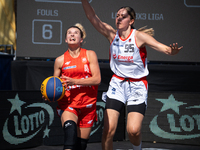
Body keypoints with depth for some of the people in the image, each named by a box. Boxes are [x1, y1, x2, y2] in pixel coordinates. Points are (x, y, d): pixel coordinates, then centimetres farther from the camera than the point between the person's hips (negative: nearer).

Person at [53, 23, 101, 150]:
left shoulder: (90, 55, 5)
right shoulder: (60, 60, 7)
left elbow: (97, 79, -6)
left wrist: (74, 81, -17)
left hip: (87, 105, 1)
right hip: (68, 103, -1)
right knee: (70, 129, -32)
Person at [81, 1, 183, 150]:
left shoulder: (139, 36, -12)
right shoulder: (112, 34, -2)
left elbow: (164, 48, -22)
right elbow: (92, 17, -9)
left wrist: (171, 51, -45)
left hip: (137, 86, -3)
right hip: (117, 84, 3)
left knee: (133, 130, -14)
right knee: (109, 129, -11)